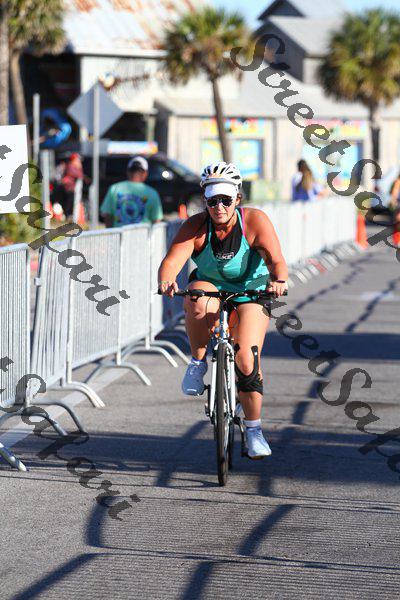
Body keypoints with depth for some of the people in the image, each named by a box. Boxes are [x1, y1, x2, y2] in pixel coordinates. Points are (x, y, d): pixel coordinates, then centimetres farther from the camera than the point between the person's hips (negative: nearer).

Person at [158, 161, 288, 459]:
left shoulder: (255, 221, -22)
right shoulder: (196, 226, -20)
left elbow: (276, 259, -31)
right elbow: (173, 259, -33)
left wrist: (278, 280, -53)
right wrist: (166, 279, -55)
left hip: (251, 291, -1)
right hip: (210, 286, 1)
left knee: (246, 357, -17)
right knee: (198, 303, -37)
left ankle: (254, 430, -1)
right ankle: (198, 362, -11)